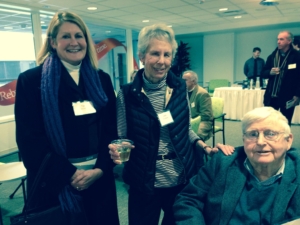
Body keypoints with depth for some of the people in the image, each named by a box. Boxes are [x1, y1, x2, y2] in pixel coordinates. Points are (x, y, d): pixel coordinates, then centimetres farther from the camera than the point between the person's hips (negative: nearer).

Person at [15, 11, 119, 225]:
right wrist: (70, 174, -14)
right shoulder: (31, 80, -5)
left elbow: (111, 129, 4)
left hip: (99, 179, 4)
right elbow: (29, 139, -9)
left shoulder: (101, 79, 6)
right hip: (55, 182, -3)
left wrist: (100, 169, -9)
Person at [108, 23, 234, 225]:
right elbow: (121, 138, -2)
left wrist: (203, 146, -6)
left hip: (183, 180, 3)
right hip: (145, 185, -2)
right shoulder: (127, 94, -9)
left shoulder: (180, 88, -1)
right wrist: (117, 151, -23)